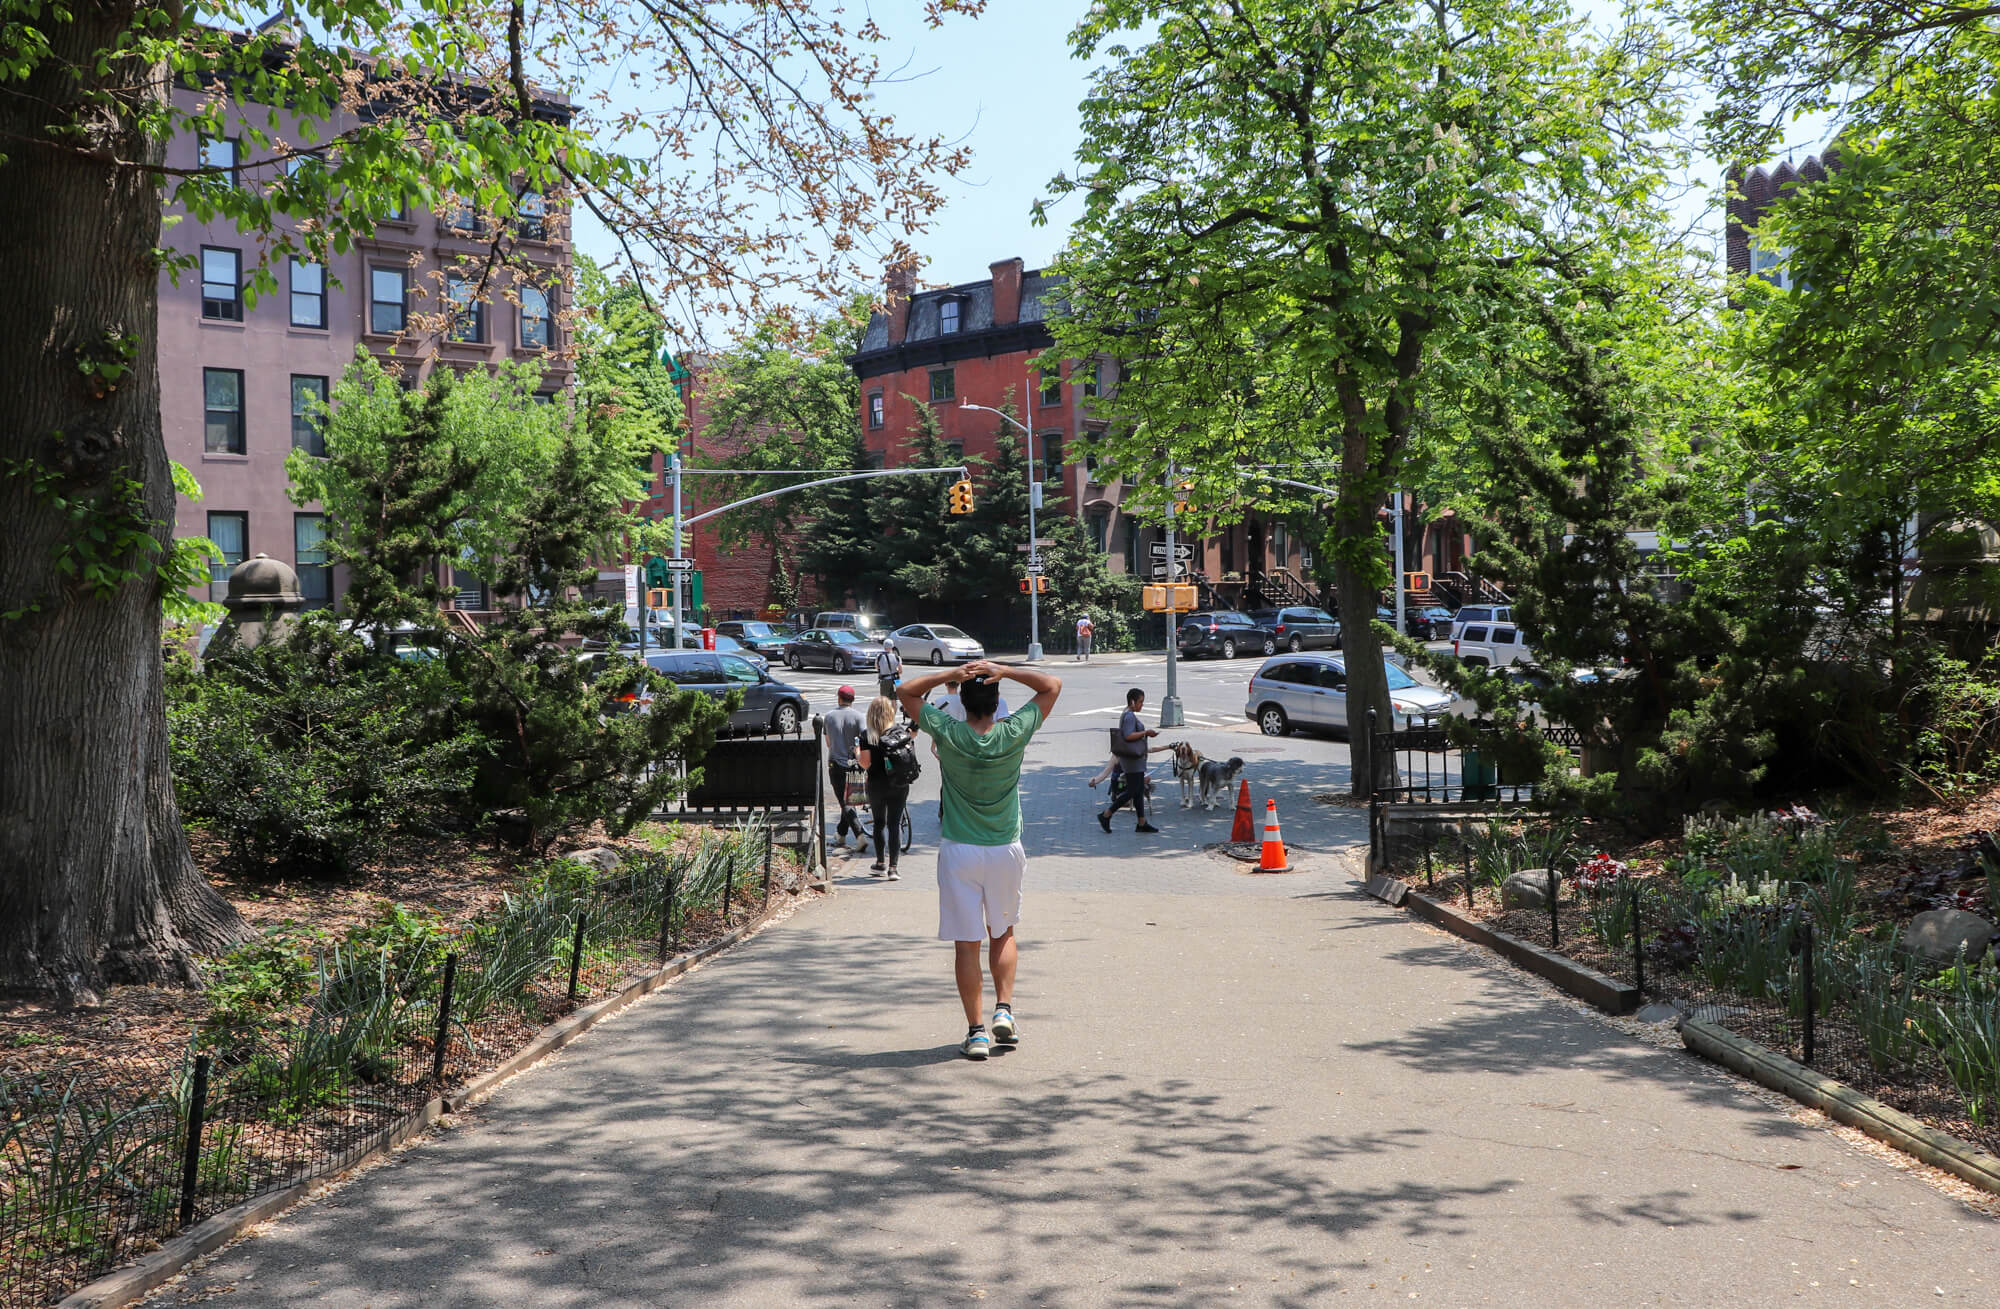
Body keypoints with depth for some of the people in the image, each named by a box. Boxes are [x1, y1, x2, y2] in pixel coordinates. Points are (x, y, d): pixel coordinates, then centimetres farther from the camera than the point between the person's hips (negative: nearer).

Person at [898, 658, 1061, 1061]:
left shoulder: (947, 733, -11)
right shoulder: (1013, 733, -10)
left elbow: (905, 691, 3)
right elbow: (1053, 685, 2)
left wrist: (951, 674, -8)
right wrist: (1005, 671, -9)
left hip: (958, 852, -1)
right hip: (1005, 850, 1)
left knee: (966, 943, 3)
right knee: (1003, 933, 21)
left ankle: (977, 1032, 4)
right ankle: (1004, 1009, 7)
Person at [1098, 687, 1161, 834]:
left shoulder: (1129, 715, 16)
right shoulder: (1129, 716, -16)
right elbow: (1128, 736, -24)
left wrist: (1146, 734, 12)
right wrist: (1146, 732, -17)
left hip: (1135, 758, 11)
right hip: (1132, 759, -11)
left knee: (1139, 790, 10)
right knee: (1132, 790, -7)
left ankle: (1142, 823, 11)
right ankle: (1105, 815, -1)